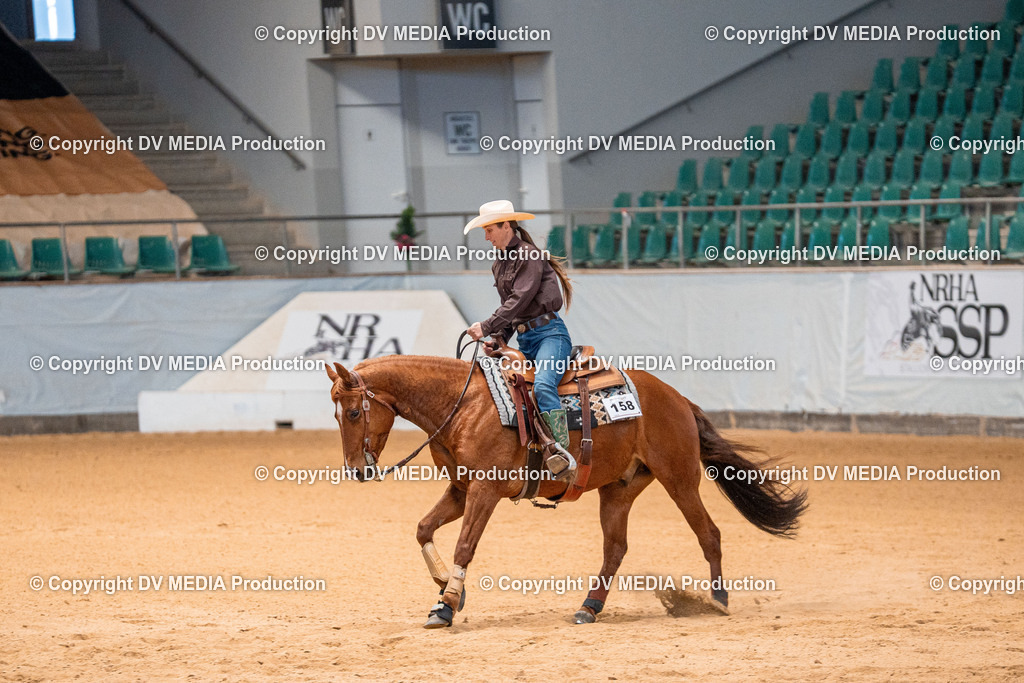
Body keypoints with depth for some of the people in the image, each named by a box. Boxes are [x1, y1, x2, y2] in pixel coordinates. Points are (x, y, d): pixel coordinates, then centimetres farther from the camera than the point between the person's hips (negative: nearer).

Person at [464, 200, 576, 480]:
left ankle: (563, 454, -39)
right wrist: (498, 339, 6)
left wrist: (487, 327, -21)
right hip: (525, 339, 10)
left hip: (549, 333, -10)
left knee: (543, 385, -32)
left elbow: (520, 299, -19)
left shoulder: (530, 255, -10)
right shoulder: (500, 262, 17)